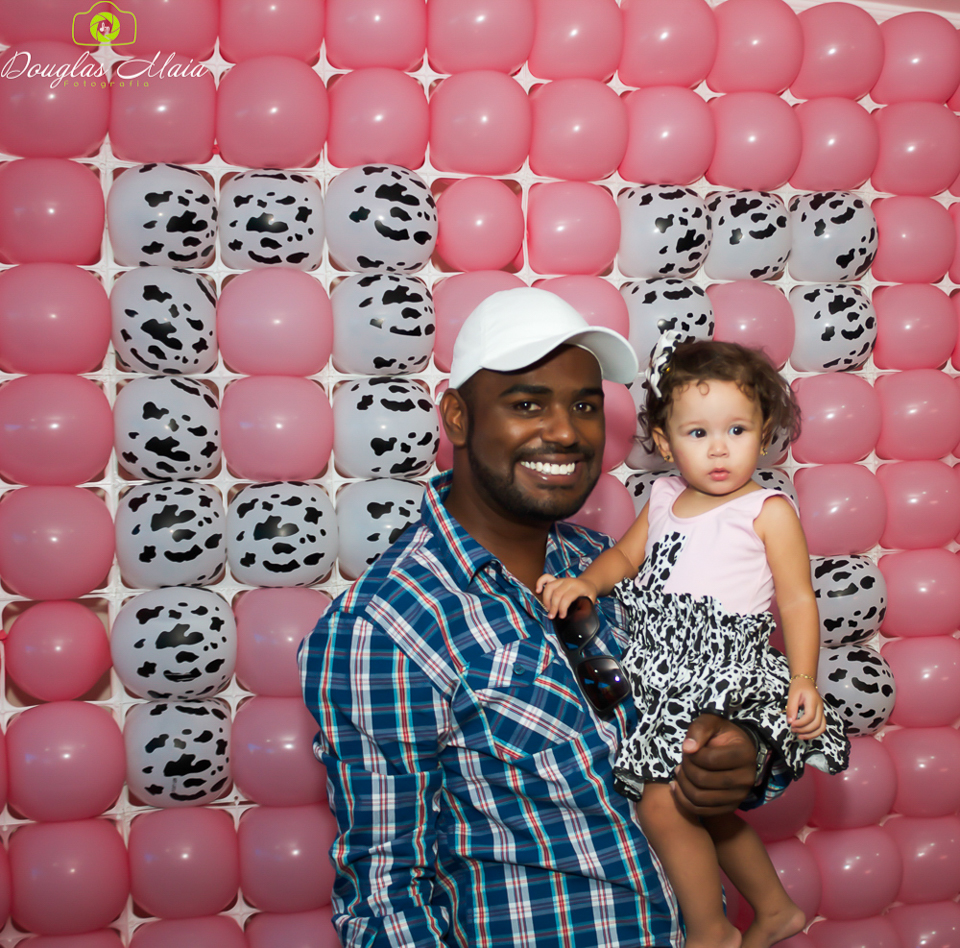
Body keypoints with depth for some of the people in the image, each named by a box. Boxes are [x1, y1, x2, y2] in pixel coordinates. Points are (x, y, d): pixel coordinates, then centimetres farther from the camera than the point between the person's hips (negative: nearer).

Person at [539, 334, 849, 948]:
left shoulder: (767, 511, -7)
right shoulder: (666, 498, 9)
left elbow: (798, 601, -7)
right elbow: (627, 556, 19)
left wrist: (804, 680, -17)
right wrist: (584, 582, -2)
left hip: (726, 678, -7)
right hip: (667, 675, 7)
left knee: (663, 802, -13)